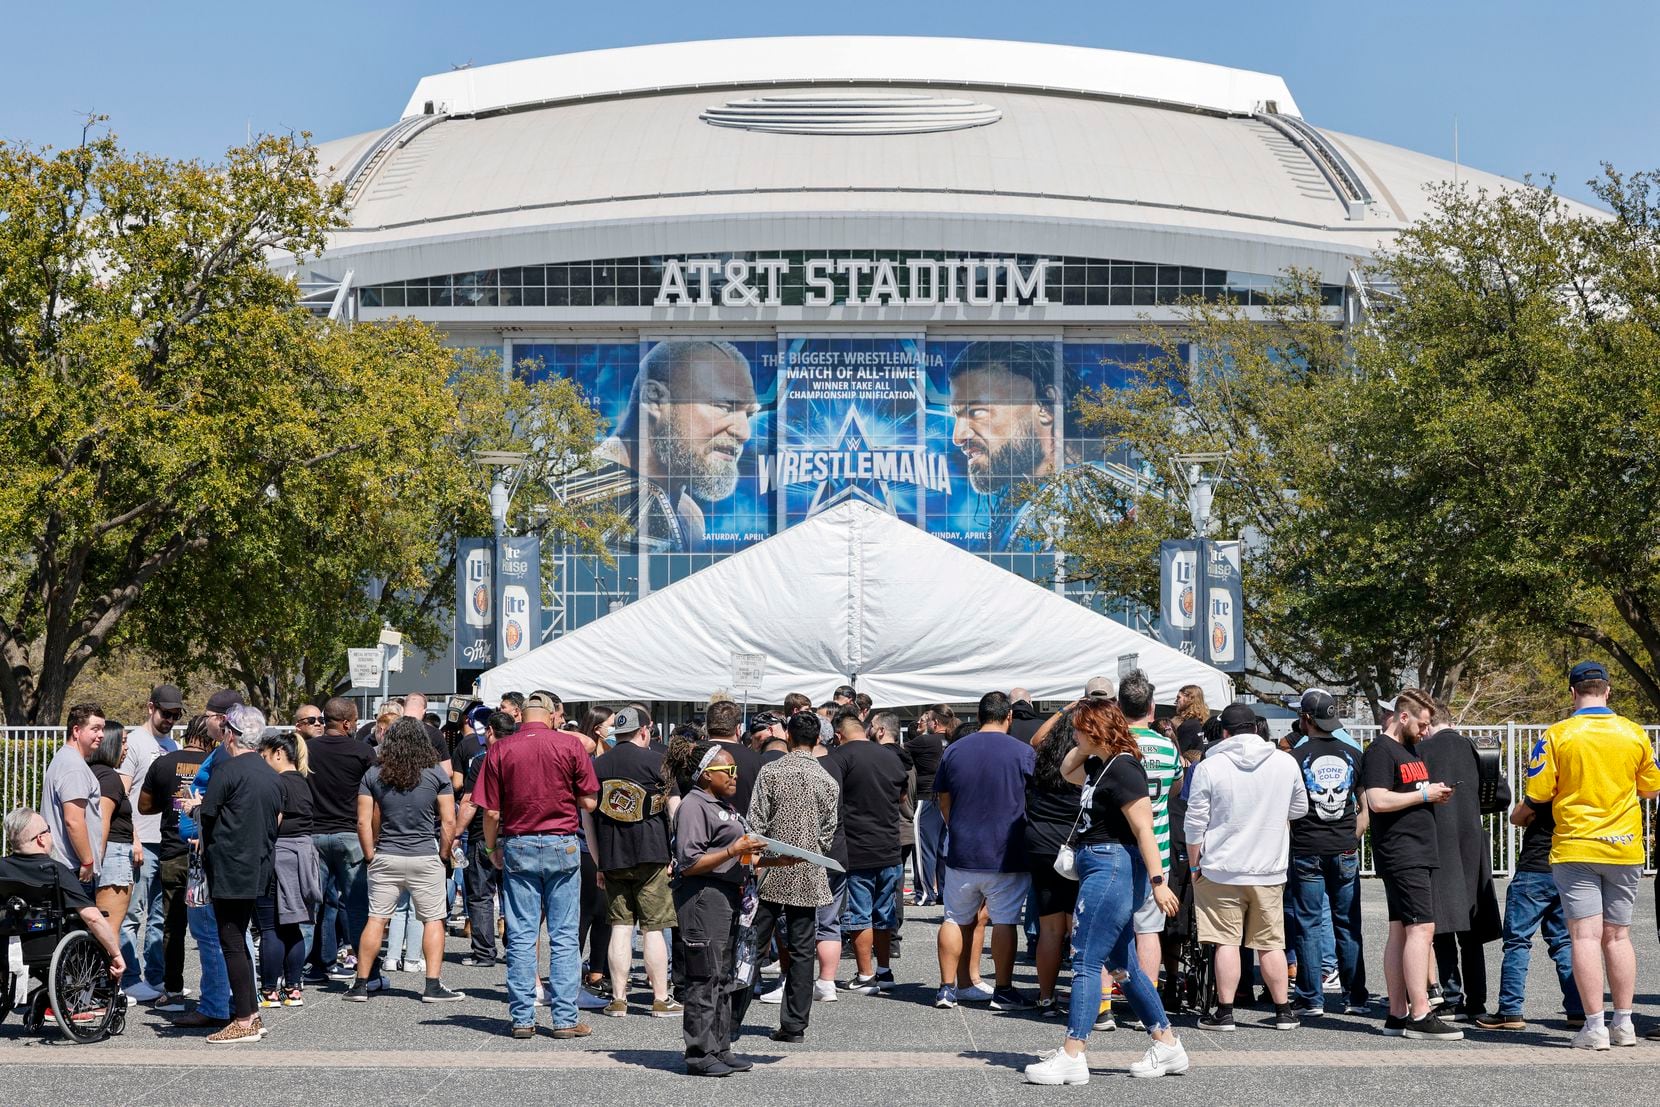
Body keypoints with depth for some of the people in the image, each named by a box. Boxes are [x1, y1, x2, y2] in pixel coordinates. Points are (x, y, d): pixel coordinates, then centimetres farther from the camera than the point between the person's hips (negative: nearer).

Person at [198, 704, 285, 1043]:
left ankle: (243, 1022, -3)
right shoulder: (270, 774, 11)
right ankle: (252, 1014, 17)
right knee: (238, 941, 16)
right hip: (259, 869, 8)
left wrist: (193, 809, 9)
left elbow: (206, 816, -11)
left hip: (230, 869, -8)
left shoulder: (227, 769, -13)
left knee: (232, 944, -3)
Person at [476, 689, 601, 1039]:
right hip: (562, 846, -1)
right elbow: (589, 801, -2)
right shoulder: (569, 745, -4)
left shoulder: (500, 749, -2)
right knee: (564, 937, 3)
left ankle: (522, 1019, 5)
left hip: (517, 847, 1)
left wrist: (492, 849, 12)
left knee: (521, 937, 5)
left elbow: (491, 812, -2)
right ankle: (564, 1019, 2)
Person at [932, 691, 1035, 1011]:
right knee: (1004, 921, 2)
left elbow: (943, 801, 11)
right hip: (1006, 855, -3)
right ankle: (1003, 991, 5)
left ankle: (947, 988, 11)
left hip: (961, 853, 3)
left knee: (955, 919, 11)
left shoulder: (953, 751, 3)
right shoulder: (1024, 753, -6)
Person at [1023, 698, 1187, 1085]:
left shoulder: (1122, 770, -16)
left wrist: (1158, 881, -25)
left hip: (1112, 868, -10)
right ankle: (1168, 1046, 19)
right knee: (1122, 965, 13)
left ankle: (1072, 1057, -11)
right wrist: (1085, 748, 18)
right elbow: (1067, 771, 35)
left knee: (1086, 961, -10)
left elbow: (1144, 829, -21)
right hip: (1100, 868, 10)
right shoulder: (1100, 765, 13)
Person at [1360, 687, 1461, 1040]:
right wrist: (1424, 793, -14)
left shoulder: (1410, 751, 22)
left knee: (1401, 932, 8)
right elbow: (1378, 800, -21)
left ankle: (1398, 1015, 9)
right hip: (1402, 855, -10)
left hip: (1420, 853, 10)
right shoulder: (1380, 751, -10)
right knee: (1421, 928, -15)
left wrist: (1437, 794, 9)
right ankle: (1420, 1015, -17)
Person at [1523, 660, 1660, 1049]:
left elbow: (1537, 794, -7)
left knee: (1586, 935, -4)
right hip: (1625, 849, 3)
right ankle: (1623, 1024, 14)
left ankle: (1594, 1027, -8)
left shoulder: (1558, 736, -8)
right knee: (1618, 936, 12)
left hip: (1575, 849, -3)